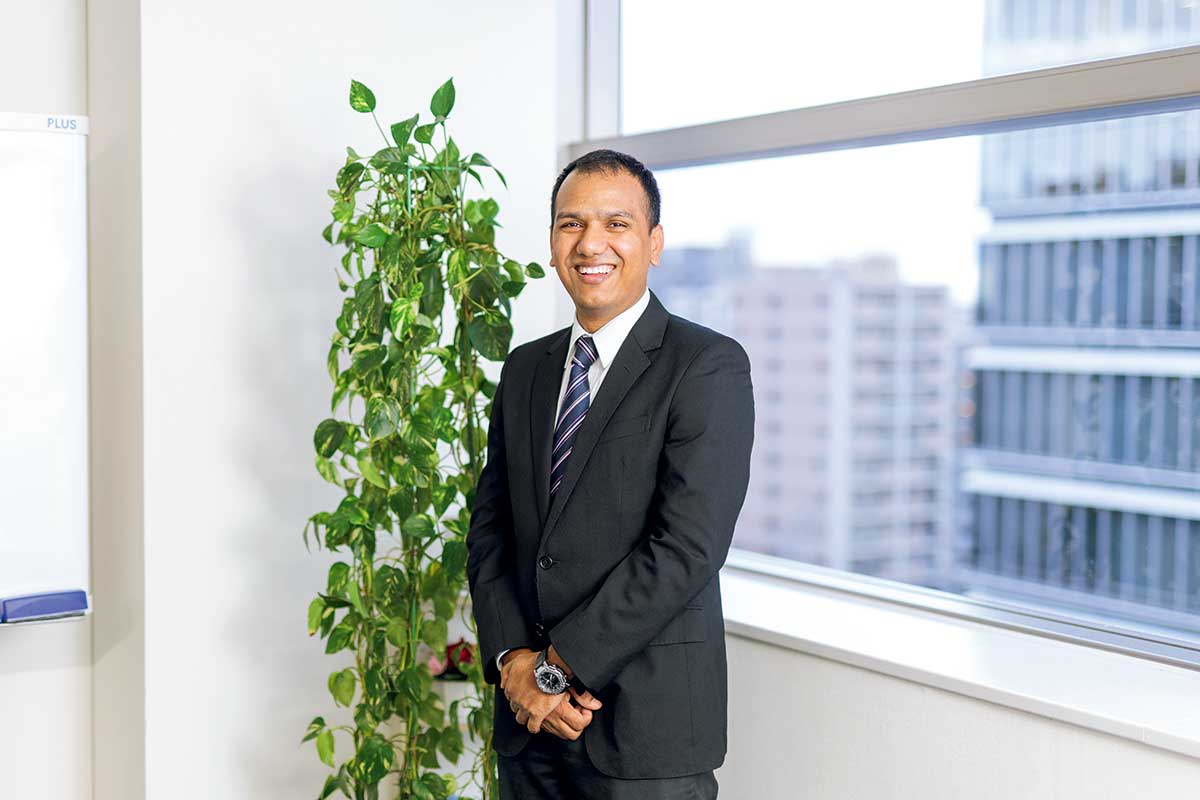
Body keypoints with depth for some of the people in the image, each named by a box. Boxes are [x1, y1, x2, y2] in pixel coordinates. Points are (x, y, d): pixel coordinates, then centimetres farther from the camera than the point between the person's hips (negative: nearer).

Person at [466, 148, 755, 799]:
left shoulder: (709, 366, -9)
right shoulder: (524, 369, 10)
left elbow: (686, 548, -17)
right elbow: (489, 530, 9)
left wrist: (558, 668, -14)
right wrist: (513, 659, -6)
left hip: (648, 722, -5)